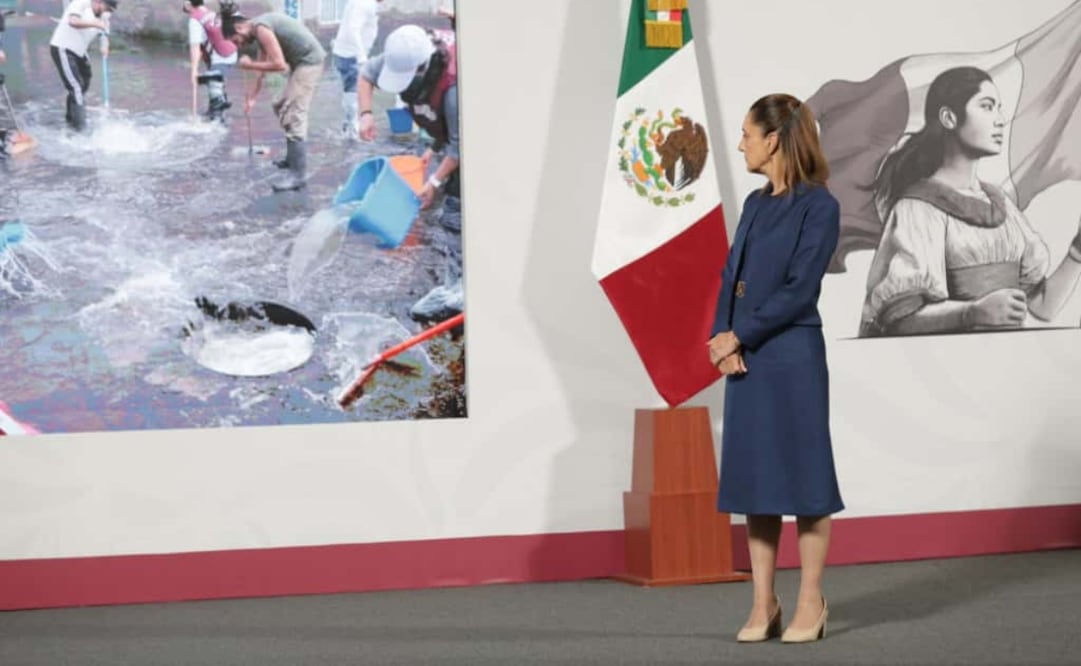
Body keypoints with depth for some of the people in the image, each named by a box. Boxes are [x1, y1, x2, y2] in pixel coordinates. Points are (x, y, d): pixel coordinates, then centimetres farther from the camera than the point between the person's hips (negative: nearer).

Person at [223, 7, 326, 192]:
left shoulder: (260, 28, -19)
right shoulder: (260, 29, 12)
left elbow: (279, 65, -23)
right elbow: (262, 68, 21)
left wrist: (249, 65, -11)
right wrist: (251, 98, 22)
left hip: (309, 61, -10)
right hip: (302, 61, 10)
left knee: (292, 115, -12)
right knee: (283, 108, 21)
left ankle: (298, 174, -13)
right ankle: (293, 158, 31)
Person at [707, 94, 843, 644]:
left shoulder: (818, 205, -8)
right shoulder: (755, 204, 13)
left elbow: (799, 289, -15)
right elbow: (731, 277, 9)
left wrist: (738, 336, -12)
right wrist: (723, 339, -7)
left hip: (792, 357, -7)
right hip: (744, 358, 7)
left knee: (801, 474, 0)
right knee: (753, 476, 7)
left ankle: (810, 602, 9)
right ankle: (763, 603, 14)